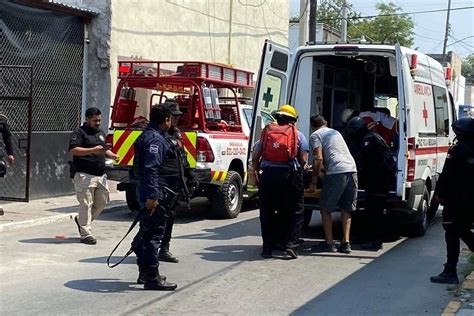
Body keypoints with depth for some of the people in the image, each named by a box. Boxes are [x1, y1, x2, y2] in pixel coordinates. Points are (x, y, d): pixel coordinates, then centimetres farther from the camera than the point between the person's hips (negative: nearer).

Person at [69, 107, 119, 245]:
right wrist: (93, 150, -27)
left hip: (100, 175, 8)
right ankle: (86, 234, 2)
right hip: (84, 175, -8)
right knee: (86, 204, -5)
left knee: (102, 201, 12)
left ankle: (81, 220, 32)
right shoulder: (79, 132, -6)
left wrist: (114, 156, 9)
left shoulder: (101, 133, 19)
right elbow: (73, 150, -19)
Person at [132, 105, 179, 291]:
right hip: (157, 195, -11)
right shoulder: (155, 139, -16)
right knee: (154, 235, -7)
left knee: (147, 233, 18)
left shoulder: (149, 136, 18)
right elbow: (151, 169, -25)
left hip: (155, 195, 11)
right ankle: (152, 278, -3)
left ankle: (145, 273, 29)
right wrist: (152, 196, -30)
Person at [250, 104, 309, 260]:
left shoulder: (266, 132, 14)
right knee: (294, 212, 9)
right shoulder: (298, 135, 9)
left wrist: (256, 171, 24)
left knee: (267, 212, 12)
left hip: (268, 174, 2)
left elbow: (255, 157, 10)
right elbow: (303, 160, 2)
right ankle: (291, 247, 2)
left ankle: (267, 248, 15)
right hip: (290, 175, -2)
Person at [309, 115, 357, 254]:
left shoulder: (315, 135, 7)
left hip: (336, 171, -7)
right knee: (346, 209, 13)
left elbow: (318, 159, -6)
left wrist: (313, 181, 1)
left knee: (325, 208, 6)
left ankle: (329, 243, 6)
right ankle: (345, 242, 8)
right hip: (352, 169, 7)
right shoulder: (335, 132, 29)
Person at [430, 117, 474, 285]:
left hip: (456, 200, -7)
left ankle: (450, 272, -4)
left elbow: (446, 175, -16)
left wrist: (439, 193, -8)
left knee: (452, 234, -4)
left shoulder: (458, 150, -13)